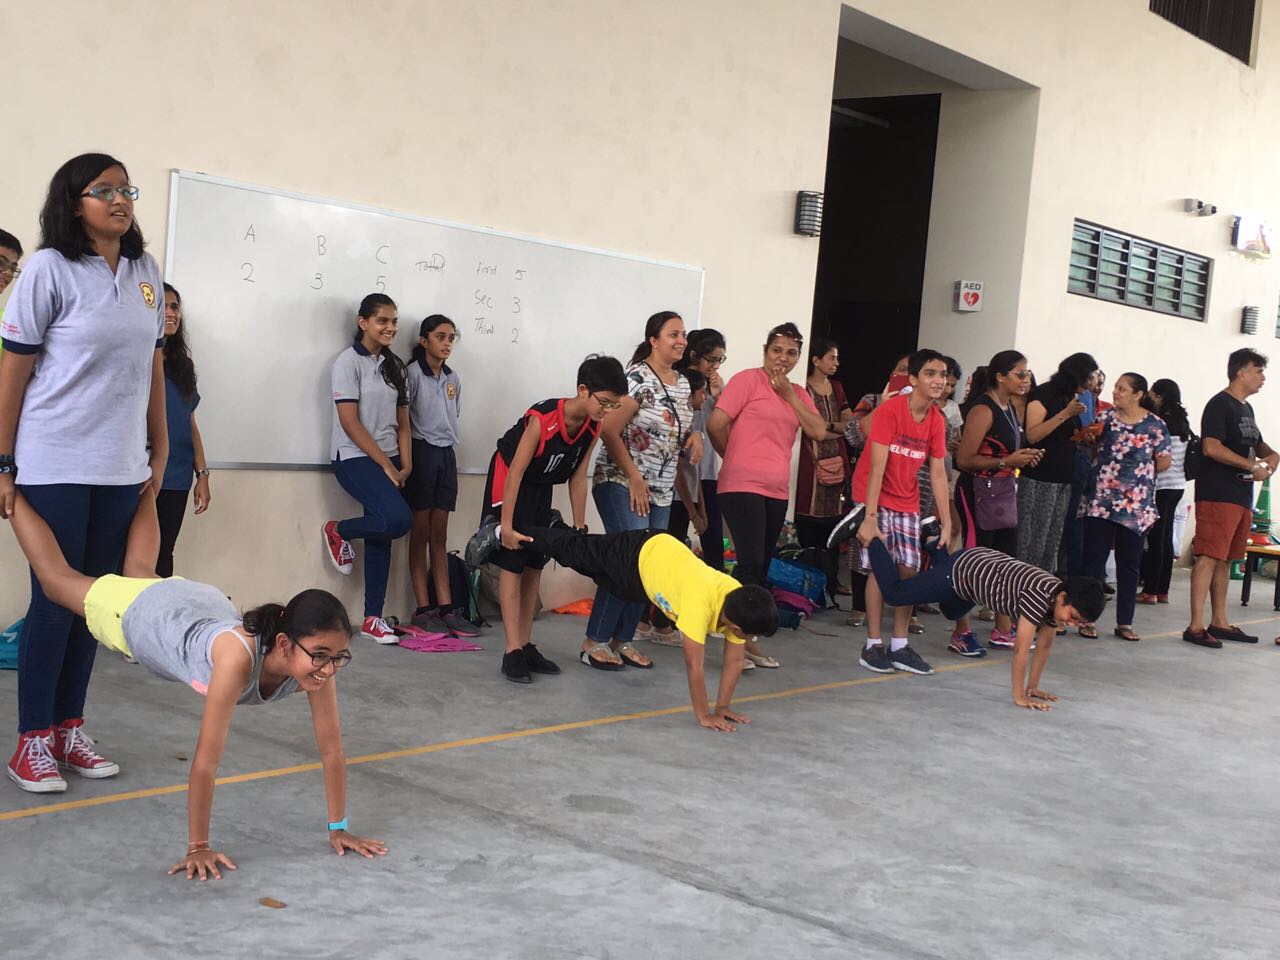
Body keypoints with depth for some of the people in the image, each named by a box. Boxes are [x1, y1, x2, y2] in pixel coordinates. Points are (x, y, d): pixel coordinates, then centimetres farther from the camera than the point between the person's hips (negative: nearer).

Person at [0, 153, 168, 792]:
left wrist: (159, 450, 13)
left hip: (122, 469, 5)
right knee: (55, 601, -1)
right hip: (56, 468, -5)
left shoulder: (145, 273, 8)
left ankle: (69, 729, 21)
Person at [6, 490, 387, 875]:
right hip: (141, 612, -4)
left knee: (141, 570, 37)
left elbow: (332, 750, -24)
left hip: (204, 604, 4)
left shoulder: (318, 661, -34)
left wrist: (338, 829, -21)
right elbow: (206, 759, -44)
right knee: (57, 578, 23)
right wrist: (197, 848, -40)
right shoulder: (239, 656, -50)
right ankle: (13, 493, 44)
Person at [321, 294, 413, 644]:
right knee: (398, 519, -24)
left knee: (381, 538, 3)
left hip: (389, 462, 7)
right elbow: (350, 422, -13)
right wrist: (386, 466, -13)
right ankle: (338, 531, 3)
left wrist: (405, 466, -1)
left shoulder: (394, 365, 13)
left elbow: (402, 421, 12)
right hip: (355, 458, -7)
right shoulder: (349, 362, -8)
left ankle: (373, 619, 8)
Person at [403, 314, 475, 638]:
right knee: (421, 533, -2)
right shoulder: (413, 374, -7)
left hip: (446, 454, 6)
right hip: (421, 451, -6)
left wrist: (448, 444, 9)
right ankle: (423, 610, 0)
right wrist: (408, 460, -13)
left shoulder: (453, 378, 12)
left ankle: (445, 608, 6)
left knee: (440, 535, 6)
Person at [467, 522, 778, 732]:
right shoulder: (700, 605, -42)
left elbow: (734, 661, -11)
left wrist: (722, 708, -12)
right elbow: (694, 666, -36)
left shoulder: (739, 604, -22)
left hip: (667, 550, 5)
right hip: (640, 555, -5)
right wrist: (703, 716, -29)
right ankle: (501, 533, 25)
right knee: (574, 554, 11)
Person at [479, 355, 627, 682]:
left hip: (542, 488, 7)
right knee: (512, 564, -8)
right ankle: (513, 652, -9)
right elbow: (516, 472, -28)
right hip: (509, 481, -7)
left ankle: (526, 645, 14)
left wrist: (580, 527, -2)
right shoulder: (543, 418, -33)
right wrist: (507, 525, -26)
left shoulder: (593, 428, -13)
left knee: (534, 566, 8)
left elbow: (578, 477, -4)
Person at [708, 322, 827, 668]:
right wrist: (735, 458, 5)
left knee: (761, 568, 9)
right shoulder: (747, 380, -4)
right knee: (751, 561, -14)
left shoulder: (798, 393, 16)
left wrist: (789, 394, -3)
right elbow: (716, 424, -10)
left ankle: (745, 637, 16)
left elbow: (819, 432, 1)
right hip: (742, 486, -7)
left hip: (777, 491, 7)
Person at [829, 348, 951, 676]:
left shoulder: (937, 421, -1)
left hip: (907, 502, 6)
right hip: (874, 497, -5)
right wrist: (870, 517, -25)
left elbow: (938, 473, 2)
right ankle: (873, 646, 0)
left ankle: (899, 646, 10)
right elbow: (877, 467, -22)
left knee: (909, 570, 1)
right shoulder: (889, 410, -19)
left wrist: (947, 522, -2)